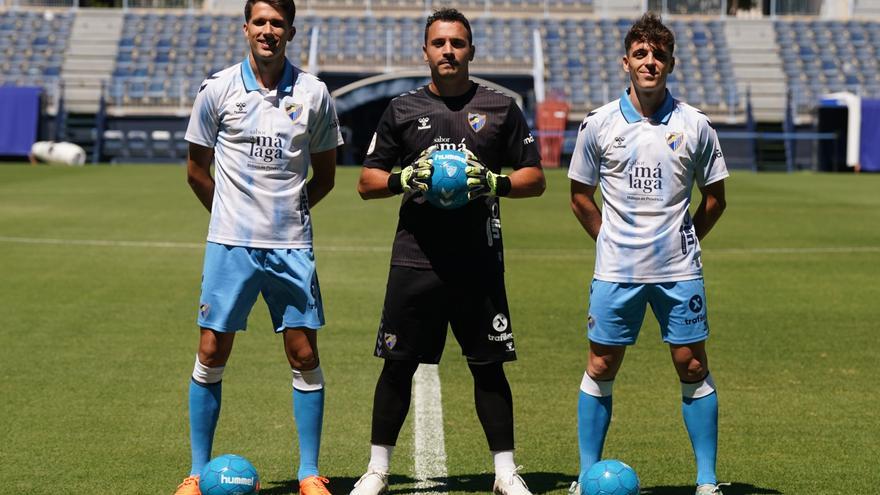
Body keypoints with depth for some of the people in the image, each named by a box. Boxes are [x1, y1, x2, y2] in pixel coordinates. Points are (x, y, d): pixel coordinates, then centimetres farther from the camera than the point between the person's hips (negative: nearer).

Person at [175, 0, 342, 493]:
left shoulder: (314, 93, 3)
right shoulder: (218, 89, 1)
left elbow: (324, 176, 12)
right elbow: (197, 170, 10)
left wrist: (290, 210, 8)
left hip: (292, 246, 1)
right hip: (230, 243, -1)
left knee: (304, 355, 1)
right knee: (212, 353, 0)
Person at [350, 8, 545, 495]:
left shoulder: (500, 108, 7)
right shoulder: (402, 109, 8)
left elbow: (535, 178, 8)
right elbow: (367, 182, 9)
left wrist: (494, 183, -11)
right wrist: (403, 178, -10)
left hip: (479, 262, 0)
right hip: (415, 258, 0)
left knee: (488, 366, 3)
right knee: (398, 364, 3)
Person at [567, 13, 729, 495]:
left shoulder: (694, 125, 0)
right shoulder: (598, 124, 0)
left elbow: (714, 197, 10)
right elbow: (581, 197, 11)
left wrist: (683, 241, 7)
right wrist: (611, 242, 8)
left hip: (679, 270, 0)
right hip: (616, 271, 0)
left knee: (693, 368, 2)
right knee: (600, 369, 4)